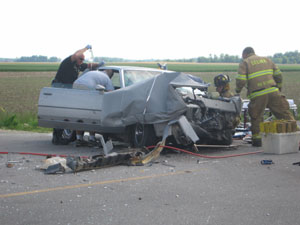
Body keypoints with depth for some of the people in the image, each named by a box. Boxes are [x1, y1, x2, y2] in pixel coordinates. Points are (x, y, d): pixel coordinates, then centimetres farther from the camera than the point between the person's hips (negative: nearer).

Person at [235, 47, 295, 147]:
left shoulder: (244, 63, 7)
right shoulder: (266, 59, 20)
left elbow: (241, 80, -5)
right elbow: (278, 74, 16)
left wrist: (238, 90, 13)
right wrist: (279, 88, 28)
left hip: (257, 95, -3)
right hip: (273, 92, 3)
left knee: (256, 117, 11)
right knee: (284, 113, 5)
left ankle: (257, 138, 13)